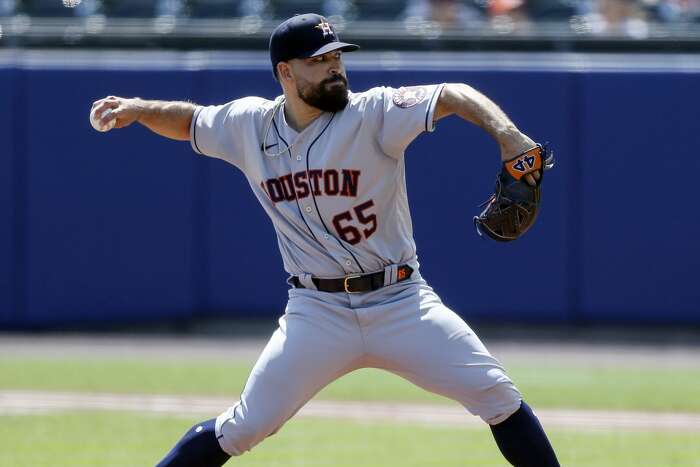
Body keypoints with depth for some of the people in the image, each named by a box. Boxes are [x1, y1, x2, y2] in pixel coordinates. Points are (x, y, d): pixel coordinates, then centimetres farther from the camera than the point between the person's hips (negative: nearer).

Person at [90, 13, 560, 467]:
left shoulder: (371, 114, -11)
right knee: (244, 427, -5)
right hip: (318, 311, 1)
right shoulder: (249, 125, 1)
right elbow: (189, 121, 20)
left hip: (402, 303, -1)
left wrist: (507, 136, -41)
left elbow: (454, 96, -23)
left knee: (498, 396, -11)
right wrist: (137, 110, 1)